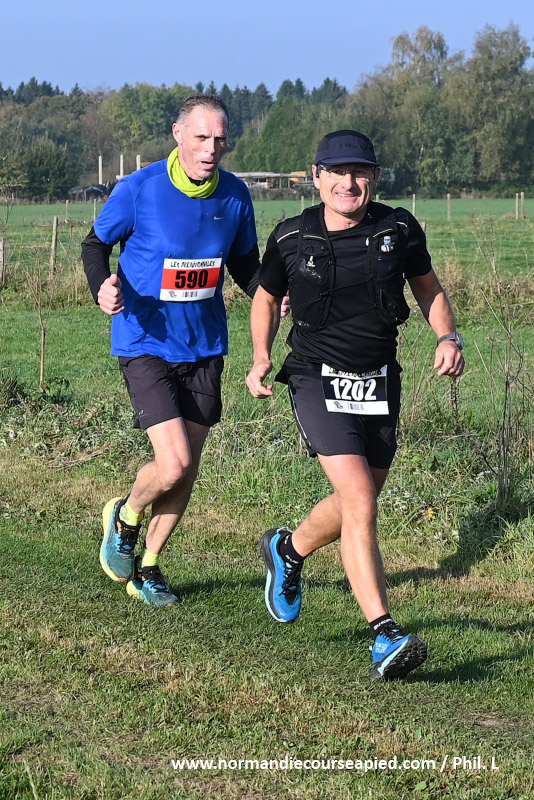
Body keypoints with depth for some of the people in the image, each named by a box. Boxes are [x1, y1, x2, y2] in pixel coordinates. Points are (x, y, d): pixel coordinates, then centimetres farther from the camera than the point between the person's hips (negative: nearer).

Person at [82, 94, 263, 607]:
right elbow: (96, 244, 0)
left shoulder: (235, 195, -2)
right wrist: (102, 288, -21)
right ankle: (125, 516, 18)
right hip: (145, 346, -5)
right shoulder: (137, 190, -14)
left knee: (186, 472, 8)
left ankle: (146, 566, 29)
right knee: (173, 465, -15)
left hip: (204, 348, 5)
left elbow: (244, 263, 12)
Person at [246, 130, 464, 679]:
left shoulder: (399, 230, -3)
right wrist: (261, 360, -3)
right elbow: (266, 298, 11)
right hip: (318, 381, -4)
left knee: (359, 502, 17)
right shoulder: (291, 238, -6)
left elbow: (428, 287, 13)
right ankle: (385, 638, -21)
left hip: (379, 383, 4)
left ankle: (288, 550, 50)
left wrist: (448, 336, -4)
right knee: (359, 500, -20)